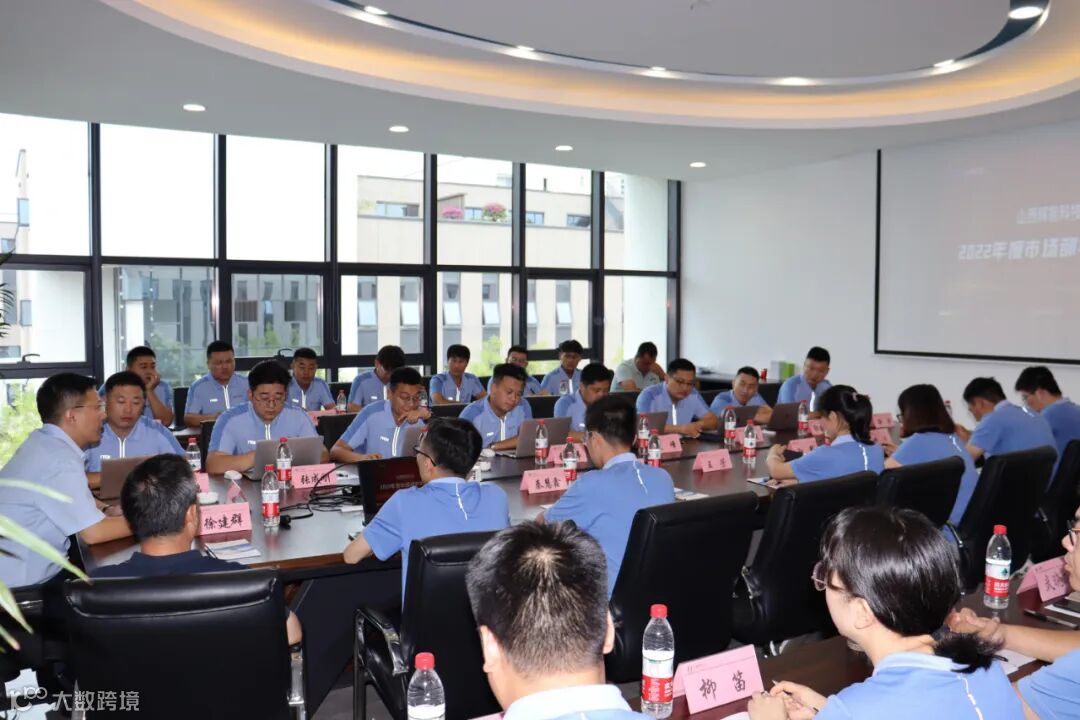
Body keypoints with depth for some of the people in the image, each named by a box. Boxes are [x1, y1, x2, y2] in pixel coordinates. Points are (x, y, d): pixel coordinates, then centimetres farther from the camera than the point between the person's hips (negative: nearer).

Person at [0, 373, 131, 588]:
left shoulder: (43, 442, 5)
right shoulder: (60, 460, -25)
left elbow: (74, 498, 19)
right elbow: (94, 532, -26)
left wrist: (107, 510, 1)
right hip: (23, 583, -9)